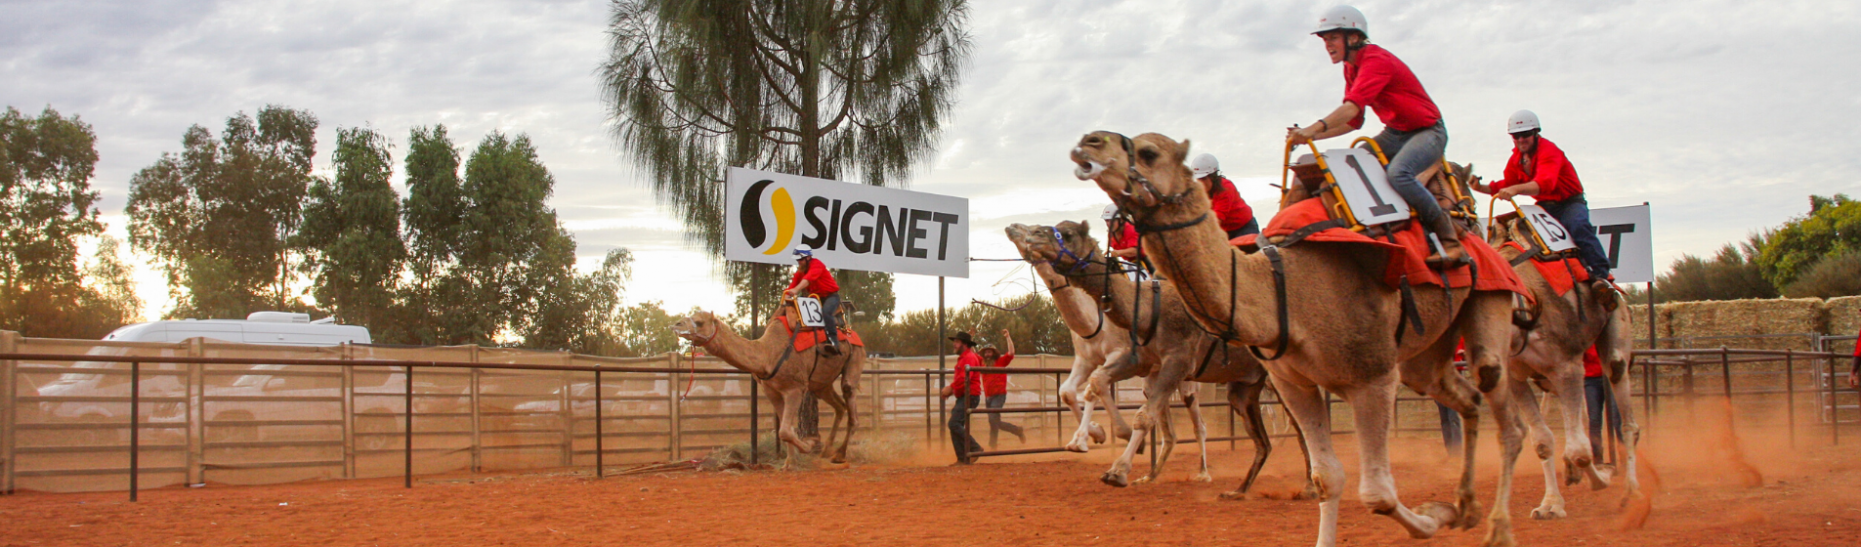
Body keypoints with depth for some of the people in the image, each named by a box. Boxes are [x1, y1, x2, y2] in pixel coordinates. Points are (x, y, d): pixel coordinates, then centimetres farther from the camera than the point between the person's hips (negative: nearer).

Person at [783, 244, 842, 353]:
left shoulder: (816, 264, -17)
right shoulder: (800, 271, 7)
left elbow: (809, 278, -35)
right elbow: (792, 285, -4)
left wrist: (796, 290, -49)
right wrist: (785, 297, -23)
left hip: (831, 296, -8)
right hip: (816, 298, 8)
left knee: (825, 311, -35)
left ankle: (833, 340, -38)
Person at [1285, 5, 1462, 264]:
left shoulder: (1376, 60, -21)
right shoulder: (1351, 68, 7)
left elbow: (1353, 105, -36)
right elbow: (1353, 122, 8)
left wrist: (1315, 128, -49)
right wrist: (1311, 135, -5)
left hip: (1427, 131, -9)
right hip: (1395, 133, 9)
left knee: (1397, 173, -35)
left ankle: (1450, 240, -25)